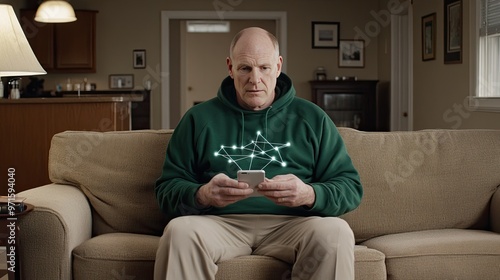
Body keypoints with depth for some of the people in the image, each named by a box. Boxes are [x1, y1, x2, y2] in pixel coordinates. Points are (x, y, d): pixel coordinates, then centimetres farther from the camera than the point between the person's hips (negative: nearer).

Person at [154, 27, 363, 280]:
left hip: (291, 223, 1)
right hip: (221, 222, 0)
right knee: (180, 230, -33)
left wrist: (310, 195, -15)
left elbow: (351, 187, 8)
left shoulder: (312, 119, 13)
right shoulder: (200, 119, 13)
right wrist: (202, 195, -15)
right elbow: (166, 189, 9)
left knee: (336, 232, -31)